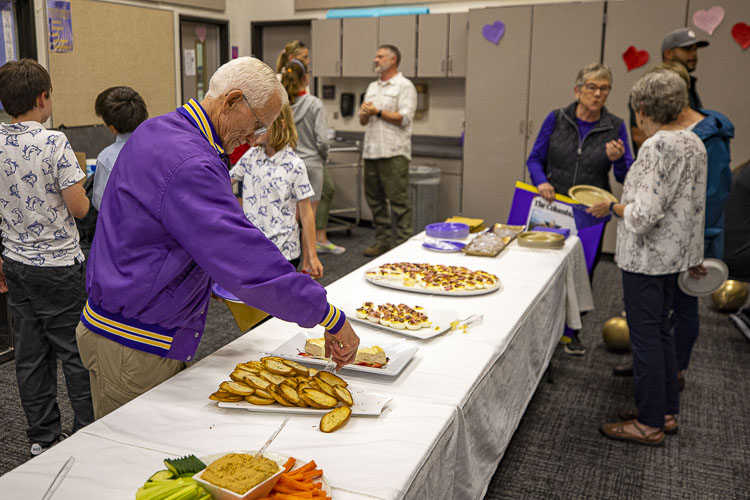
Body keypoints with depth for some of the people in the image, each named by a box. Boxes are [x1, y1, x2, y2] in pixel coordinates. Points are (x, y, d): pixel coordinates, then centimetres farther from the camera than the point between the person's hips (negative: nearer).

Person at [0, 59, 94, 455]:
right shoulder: (53, 143, -16)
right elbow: (79, 208, -16)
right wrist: (76, 179, 4)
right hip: (59, 265, -6)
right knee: (75, 351, 5)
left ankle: (43, 437, 25)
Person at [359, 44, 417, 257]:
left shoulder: (405, 86, -2)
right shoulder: (372, 87, 21)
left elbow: (405, 118, -13)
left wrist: (378, 112, -9)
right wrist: (364, 114, 0)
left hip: (393, 153, -8)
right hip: (371, 151, 8)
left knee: (399, 201, -8)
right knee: (375, 200, 10)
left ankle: (403, 244, -3)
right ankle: (382, 241, 19)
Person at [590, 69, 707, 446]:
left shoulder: (657, 147, -20)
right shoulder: (695, 143, 9)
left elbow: (645, 212, -25)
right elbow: (696, 205, 16)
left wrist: (612, 208, -7)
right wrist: (694, 256, 23)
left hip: (646, 257, -9)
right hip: (675, 254, 9)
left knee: (645, 336, 1)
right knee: (661, 331, 18)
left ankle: (650, 424, 12)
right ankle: (667, 412, 29)